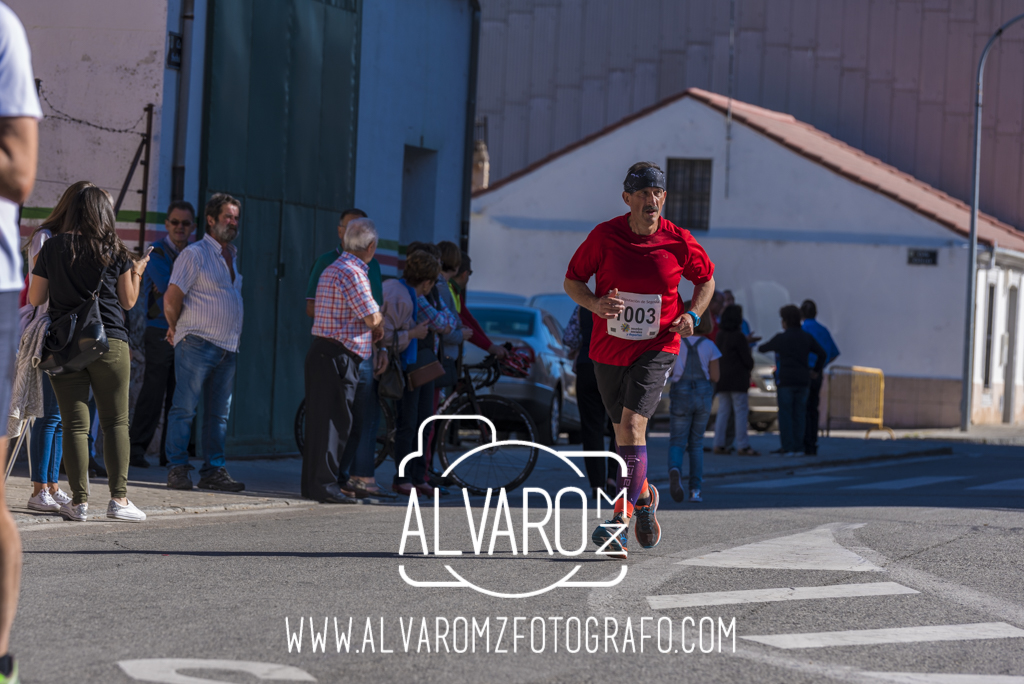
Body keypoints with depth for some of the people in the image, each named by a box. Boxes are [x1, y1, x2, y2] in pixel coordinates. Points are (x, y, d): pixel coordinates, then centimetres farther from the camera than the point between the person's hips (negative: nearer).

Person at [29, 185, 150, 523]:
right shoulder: (116, 250, 1)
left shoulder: (52, 248, 3)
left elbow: (35, 298, 7)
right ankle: (118, 498, -2)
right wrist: (136, 272, 25)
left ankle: (79, 501, 0)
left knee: (74, 424, 2)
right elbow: (128, 301, 7)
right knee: (115, 422, 4)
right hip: (110, 343, -1)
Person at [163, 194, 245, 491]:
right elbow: (171, 298, -9)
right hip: (197, 344, -7)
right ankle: (177, 469, -2)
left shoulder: (232, 255, 18)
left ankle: (213, 471, 10)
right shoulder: (195, 253, -7)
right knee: (184, 408, -5)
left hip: (228, 347, 7)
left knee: (219, 413, 7)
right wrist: (175, 329, 4)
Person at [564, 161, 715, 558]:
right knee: (623, 433, 15)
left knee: (632, 424, -21)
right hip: (609, 350, 2)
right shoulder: (604, 236, -8)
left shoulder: (679, 242, -6)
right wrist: (596, 304, -19)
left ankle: (621, 520, -23)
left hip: (657, 348, -2)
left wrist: (693, 314, -7)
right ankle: (643, 495, 44)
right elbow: (572, 280, 1)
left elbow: (706, 279, 11)